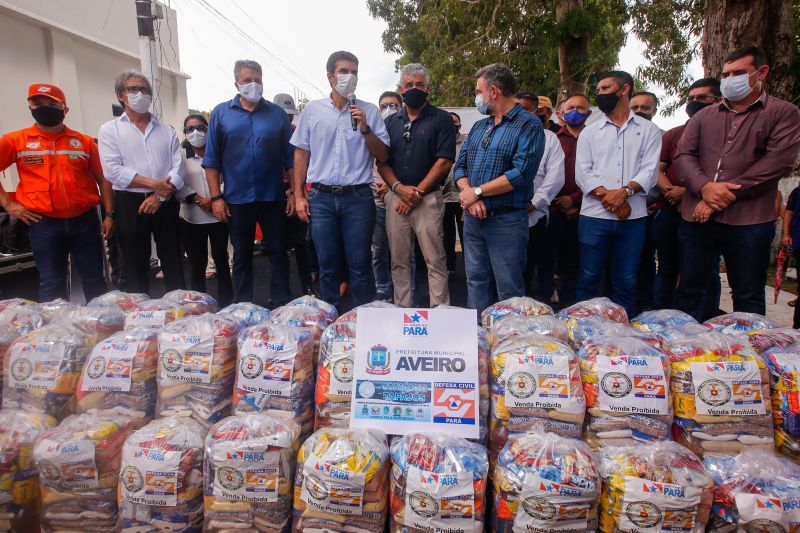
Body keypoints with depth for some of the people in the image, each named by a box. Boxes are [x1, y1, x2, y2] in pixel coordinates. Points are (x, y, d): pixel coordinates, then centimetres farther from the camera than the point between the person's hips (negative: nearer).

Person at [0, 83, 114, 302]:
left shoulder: (84, 142, 6)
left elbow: (102, 179, 7)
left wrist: (109, 214, 0)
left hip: (85, 220, 1)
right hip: (44, 224, -1)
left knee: (95, 279, 8)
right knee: (52, 284, 4)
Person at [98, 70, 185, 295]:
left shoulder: (167, 130, 11)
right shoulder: (109, 130, 4)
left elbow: (178, 167, 2)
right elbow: (113, 170, -8)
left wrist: (161, 195, -13)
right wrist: (154, 184, -15)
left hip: (165, 204, 2)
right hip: (130, 204, -2)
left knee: (173, 264, 6)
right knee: (136, 267, 5)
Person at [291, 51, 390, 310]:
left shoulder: (369, 111, 5)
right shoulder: (312, 109, 8)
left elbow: (383, 156, 4)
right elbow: (301, 154, 11)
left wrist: (365, 129, -11)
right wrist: (299, 195, 5)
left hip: (358, 197, -1)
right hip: (321, 197, 1)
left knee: (360, 265, 3)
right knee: (327, 265, 9)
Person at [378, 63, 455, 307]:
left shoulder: (441, 119, 2)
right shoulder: (391, 122, 15)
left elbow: (444, 161, -6)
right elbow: (381, 162, 9)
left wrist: (417, 192, -10)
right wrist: (399, 188, -8)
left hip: (428, 199, -4)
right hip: (395, 198, 4)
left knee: (435, 262, -4)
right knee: (399, 262, 8)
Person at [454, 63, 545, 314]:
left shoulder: (528, 125, -7)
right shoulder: (479, 127, 16)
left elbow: (521, 173, -18)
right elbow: (460, 166, 9)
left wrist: (477, 192, -14)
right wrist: (469, 197, -11)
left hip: (507, 221, -7)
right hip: (473, 218, 7)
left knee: (509, 289, 2)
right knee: (476, 282, 14)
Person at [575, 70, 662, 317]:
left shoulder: (648, 130, 10)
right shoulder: (589, 132, 13)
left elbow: (649, 170, -2)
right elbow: (583, 172, 1)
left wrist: (624, 191, -19)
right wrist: (607, 196, -13)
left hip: (633, 217, 0)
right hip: (594, 215, 1)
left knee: (626, 281, 5)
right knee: (589, 278, 2)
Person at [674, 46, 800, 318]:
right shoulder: (704, 116, 16)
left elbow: (777, 161, -8)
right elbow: (683, 155, 5)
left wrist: (724, 196, -15)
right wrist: (705, 187, -14)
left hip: (748, 221, -3)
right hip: (697, 217, 3)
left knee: (748, 299, 6)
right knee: (688, 290, 9)